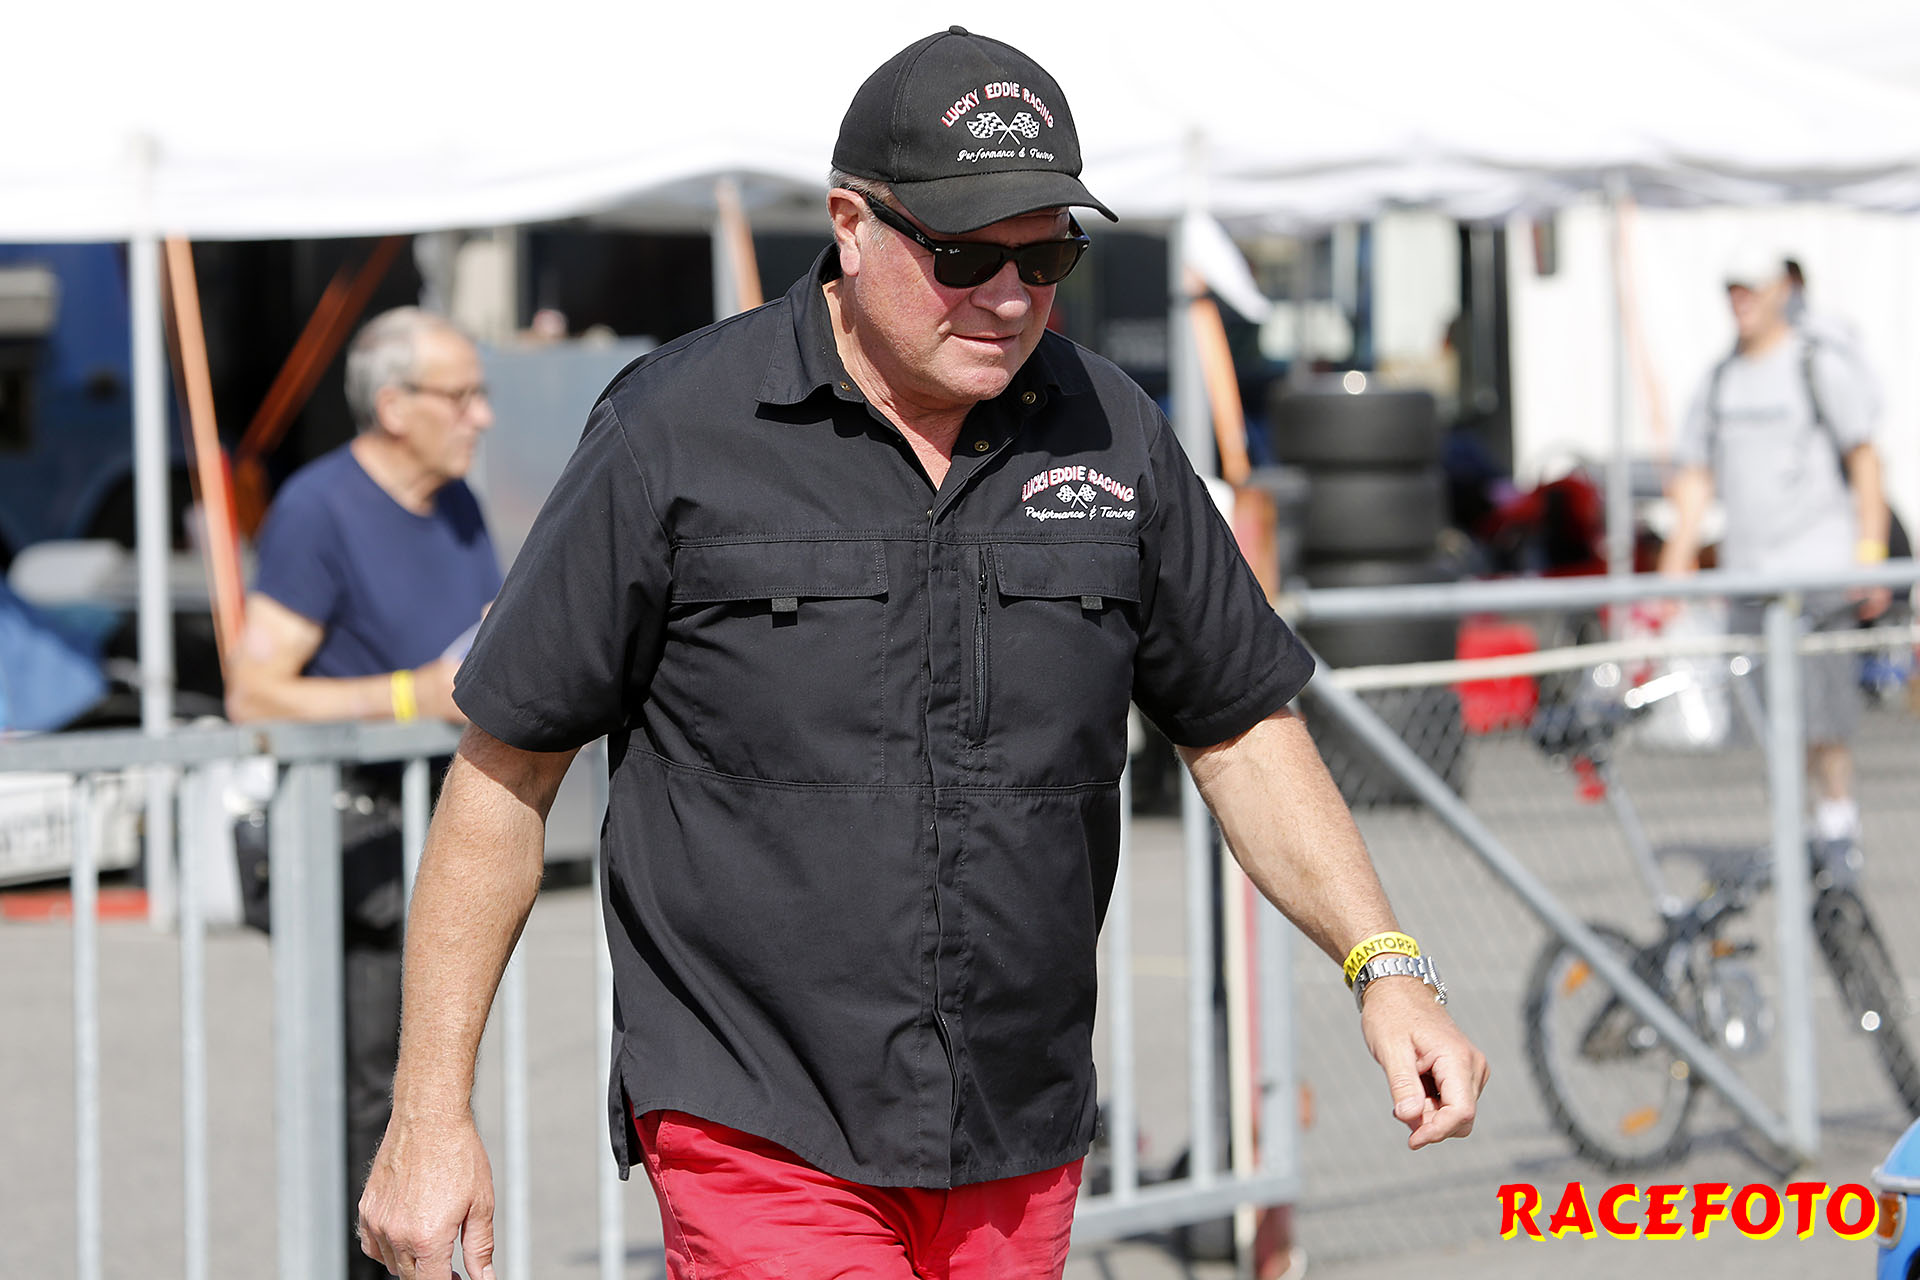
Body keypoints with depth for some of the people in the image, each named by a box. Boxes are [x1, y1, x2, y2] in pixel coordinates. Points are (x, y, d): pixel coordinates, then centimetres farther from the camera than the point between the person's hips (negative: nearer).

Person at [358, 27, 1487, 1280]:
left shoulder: (1113, 437, 5)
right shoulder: (678, 434, -6)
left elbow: (1243, 729, 15)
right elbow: (507, 767, -2)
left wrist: (1386, 964, 0)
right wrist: (430, 1115, -4)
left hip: (1020, 1158, 4)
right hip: (755, 1135, -4)